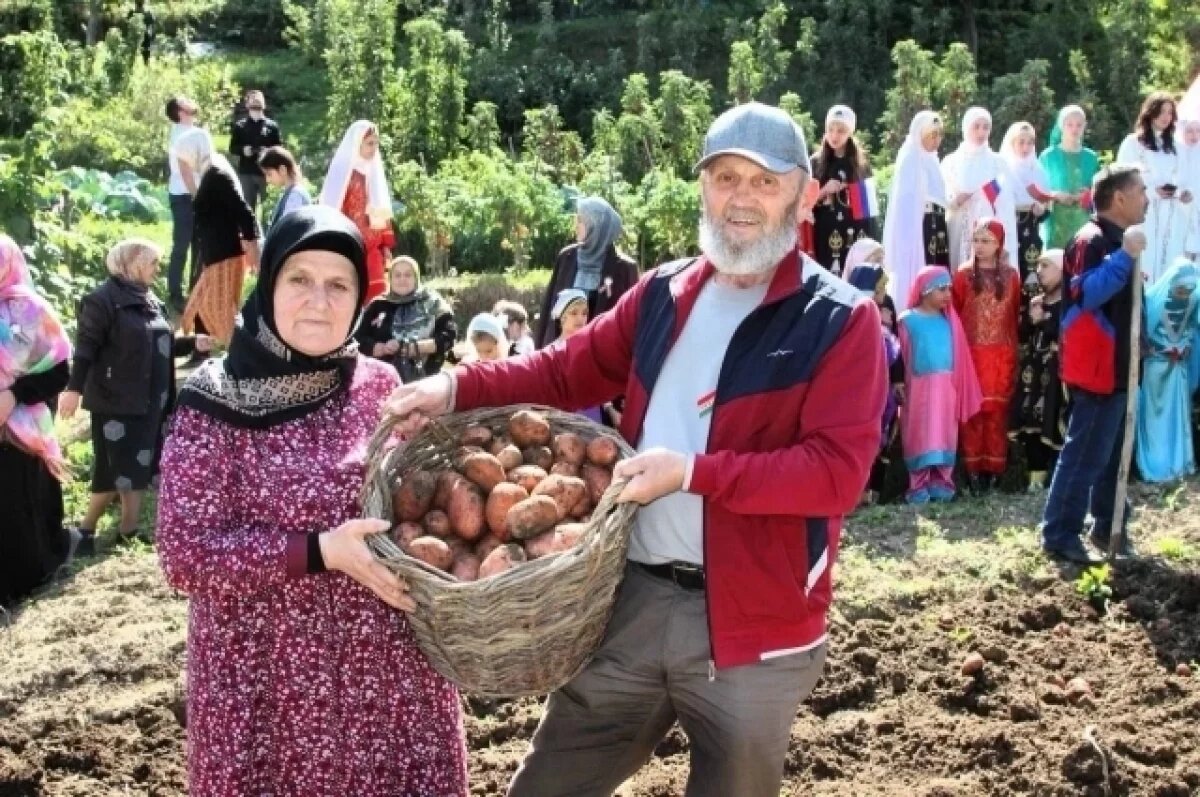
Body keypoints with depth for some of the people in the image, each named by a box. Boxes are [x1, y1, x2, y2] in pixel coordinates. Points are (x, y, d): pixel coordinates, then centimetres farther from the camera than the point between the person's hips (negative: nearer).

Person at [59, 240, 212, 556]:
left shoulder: (150, 301, 14)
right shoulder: (103, 299, -11)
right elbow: (86, 347, -18)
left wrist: (193, 343, 7)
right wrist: (74, 388, -25)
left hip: (149, 403, 8)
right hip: (116, 402, -8)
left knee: (138, 468, 10)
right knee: (117, 470, -5)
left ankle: (128, 530, 18)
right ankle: (85, 529, 8)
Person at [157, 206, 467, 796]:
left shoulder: (380, 385, 2)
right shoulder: (215, 401, -9)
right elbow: (185, 551, -13)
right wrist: (319, 551, -21)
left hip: (390, 664, 4)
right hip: (268, 675, -3)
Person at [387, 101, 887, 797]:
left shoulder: (841, 321, -7)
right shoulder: (664, 294, 9)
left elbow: (838, 470, -17)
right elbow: (569, 370, 15)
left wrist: (693, 472, -23)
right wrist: (457, 388, -1)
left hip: (756, 622, -4)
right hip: (633, 598, 5)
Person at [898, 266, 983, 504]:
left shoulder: (950, 320, 6)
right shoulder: (908, 319, -3)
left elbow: (958, 354, 7)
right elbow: (903, 355, 0)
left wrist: (959, 387, 4)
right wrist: (900, 384, -4)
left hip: (947, 386, 3)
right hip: (920, 386, -3)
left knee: (945, 435, 7)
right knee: (920, 435, 1)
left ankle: (941, 481, 15)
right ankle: (919, 485, 6)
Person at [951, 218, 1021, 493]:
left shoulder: (1011, 276, 7)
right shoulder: (964, 274, 1)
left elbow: (1016, 316, 9)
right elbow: (954, 315, 1)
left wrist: (1016, 352, 5)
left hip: (1002, 355, 2)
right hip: (972, 354, -2)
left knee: (997, 410, 4)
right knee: (973, 410, -2)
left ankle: (993, 466, 9)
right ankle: (973, 467, 3)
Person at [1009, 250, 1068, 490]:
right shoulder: (1036, 301, 15)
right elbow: (1022, 335, 13)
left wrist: (1043, 320, -9)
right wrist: (1031, 318, -2)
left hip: (1056, 373, -7)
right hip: (1033, 372, 7)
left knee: (1053, 424, -11)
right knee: (1031, 423, 5)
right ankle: (1037, 474, 14)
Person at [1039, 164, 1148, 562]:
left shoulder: (1117, 241, 16)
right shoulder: (1092, 240, -15)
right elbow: (1085, 294, -30)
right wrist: (1125, 257, -31)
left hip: (1119, 368, 10)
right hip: (1098, 370, -10)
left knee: (1114, 454, 15)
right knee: (1085, 455, -7)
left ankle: (1108, 527, 25)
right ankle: (1059, 534, -1)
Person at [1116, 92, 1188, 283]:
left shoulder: (1174, 145, 16)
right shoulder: (1133, 143, -1)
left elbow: (1179, 177, 21)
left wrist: (1183, 192, -1)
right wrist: (1153, 191, -16)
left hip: (1171, 217, 5)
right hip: (1143, 216, -5)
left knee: (1168, 269, 2)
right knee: (1144, 269, -10)